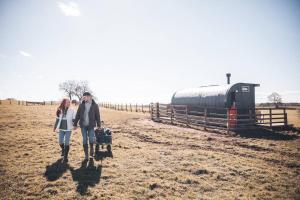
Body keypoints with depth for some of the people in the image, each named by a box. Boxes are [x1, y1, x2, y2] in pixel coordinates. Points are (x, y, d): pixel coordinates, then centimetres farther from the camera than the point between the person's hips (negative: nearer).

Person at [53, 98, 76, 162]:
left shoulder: (72, 111, -6)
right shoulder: (60, 110, 3)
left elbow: (74, 119, -4)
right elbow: (58, 119, 10)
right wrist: (55, 127, 11)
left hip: (68, 129, -3)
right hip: (61, 129, 3)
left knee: (67, 143, -4)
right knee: (60, 142, 13)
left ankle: (65, 157, 7)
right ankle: (63, 150, 44)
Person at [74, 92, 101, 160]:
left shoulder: (95, 105, -3)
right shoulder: (81, 105, 2)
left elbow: (97, 116, 1)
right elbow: (77, 115, 7)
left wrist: (99, 125, 2)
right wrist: (75, 124, 7)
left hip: (91, 125, -2)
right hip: (83, 125, 2)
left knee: (91, 140, -3)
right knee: (84, 140, 5)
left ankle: (91, 152, 25)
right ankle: (86, 155, 18)